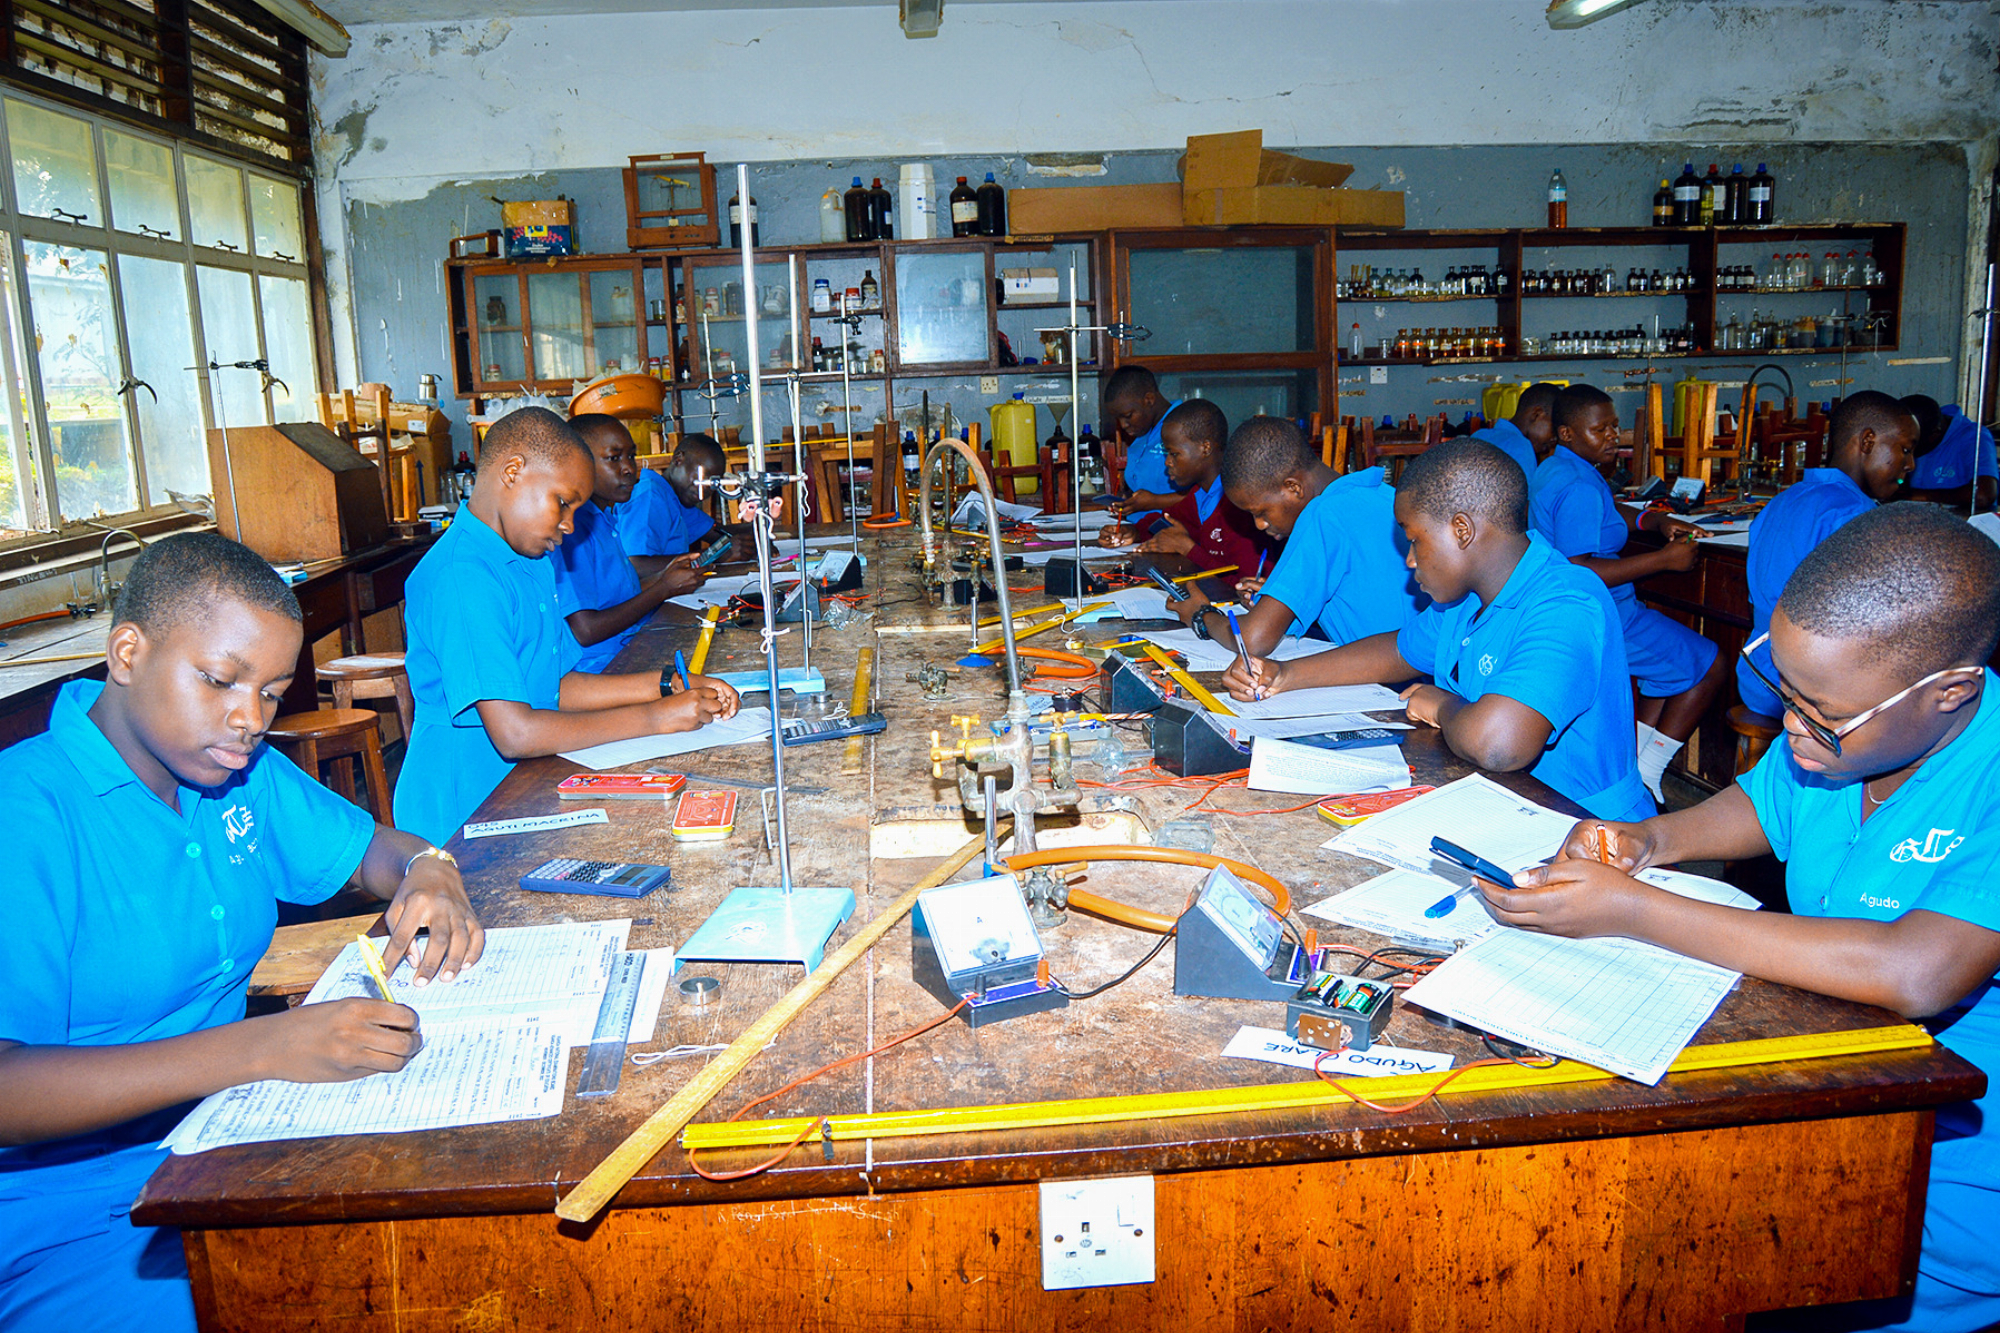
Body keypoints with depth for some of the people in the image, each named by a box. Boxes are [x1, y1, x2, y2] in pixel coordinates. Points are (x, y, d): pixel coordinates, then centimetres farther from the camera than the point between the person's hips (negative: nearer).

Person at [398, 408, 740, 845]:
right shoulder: (461, 578, -18)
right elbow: (514, 733, -24)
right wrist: (655, 717, -18)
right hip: (464, 824, -8)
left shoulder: (532, 561, 13)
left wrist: (666, 684, 2)